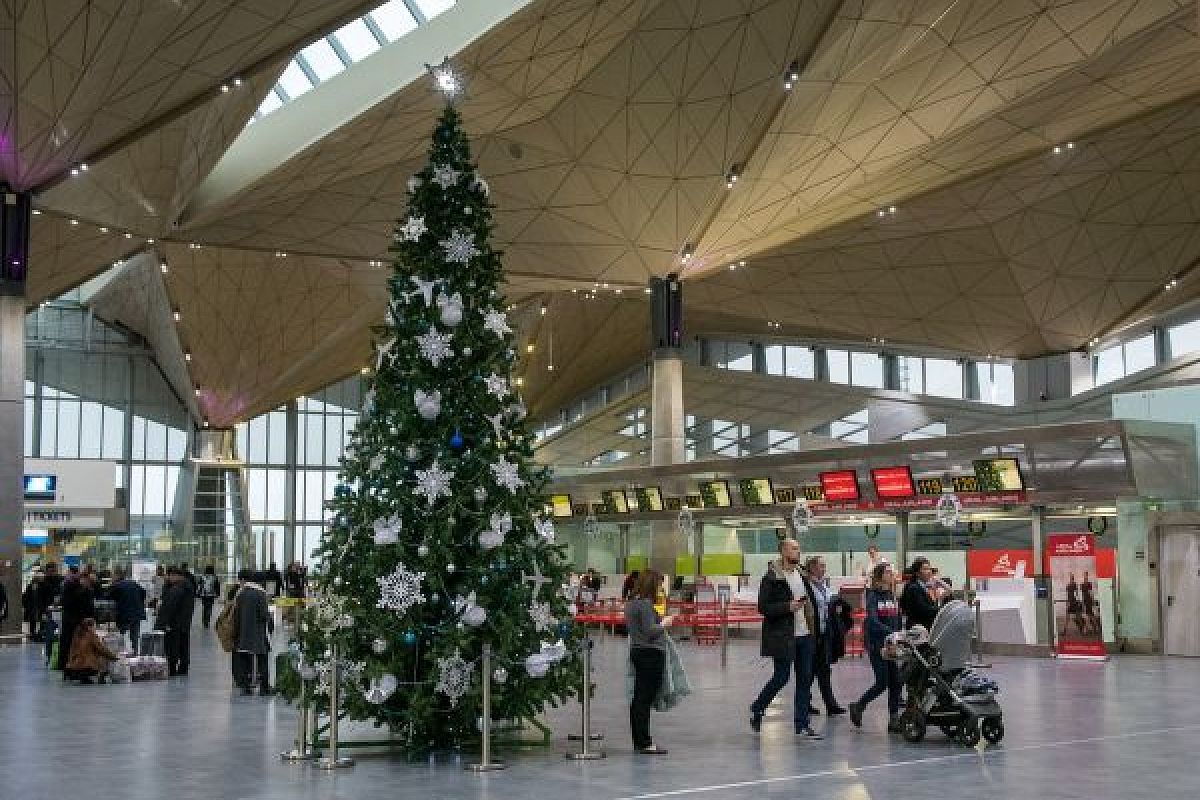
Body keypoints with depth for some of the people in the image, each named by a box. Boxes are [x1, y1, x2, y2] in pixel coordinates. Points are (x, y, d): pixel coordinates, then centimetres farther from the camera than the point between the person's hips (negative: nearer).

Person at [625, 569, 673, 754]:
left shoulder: (631, 603, 12)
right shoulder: (645, 604, -17)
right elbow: (650, 631, -21)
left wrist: (660, 621, 15)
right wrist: (664, 623, -4)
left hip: (638, 652, 10)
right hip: (651, 654, -10)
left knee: (639, 698, 12)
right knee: (646, 698, -7)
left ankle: (639, 741, 19)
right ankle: (645, 743, -5)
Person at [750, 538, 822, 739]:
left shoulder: (801, 575, 12)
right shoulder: (772, 577, -11)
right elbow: (763, 607, -14)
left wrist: (811, 627, 16)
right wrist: (788, 607, -22)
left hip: (804, 634, 7)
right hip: (783, 636, -7)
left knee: (805, 679, 5)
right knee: (781, 677, -2)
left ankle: (802, 725, 11)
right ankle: (756, 709, 21)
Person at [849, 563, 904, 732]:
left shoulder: (893, 596, 12)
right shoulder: (873, 595, -7)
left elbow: (898, 621, 14)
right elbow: (873, 621, -19)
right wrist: (891, 633, -30)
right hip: (877, 643, -6)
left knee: (896, 682, 0)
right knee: (882, 682, -8)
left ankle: (894, 718, 6)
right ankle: (858, 707, 12)